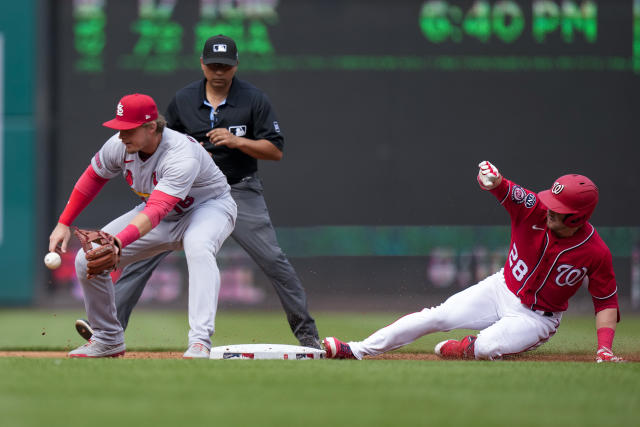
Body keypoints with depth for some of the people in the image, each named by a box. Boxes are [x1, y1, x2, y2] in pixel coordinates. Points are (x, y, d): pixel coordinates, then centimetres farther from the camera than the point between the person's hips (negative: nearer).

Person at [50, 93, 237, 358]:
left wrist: (118, 242, -61)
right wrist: (64, 223, 3)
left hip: (209, 207, -6)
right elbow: (92, 178, 5)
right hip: (163, 218, 7)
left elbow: (156, 211, -48)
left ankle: (200, 342, -48)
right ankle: (108, 340, 15)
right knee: (87, 261, -4)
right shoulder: (119, 146, -17)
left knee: (198, 247, -43)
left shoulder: (182, 156, -37)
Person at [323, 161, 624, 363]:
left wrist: (604, 348, -23)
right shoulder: (534, 210, -18)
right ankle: (357, 350, -1)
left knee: (487, 347, -31)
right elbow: (507, 192, -36)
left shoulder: (595, 252, -22)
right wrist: (493, 181, -61)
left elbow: (607, 301, -11)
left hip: (537, 317, -3)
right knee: (436, 316, -7)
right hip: (501, 289, 3)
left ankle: (465, 349, 5)